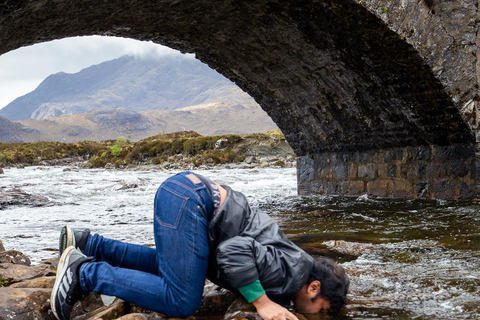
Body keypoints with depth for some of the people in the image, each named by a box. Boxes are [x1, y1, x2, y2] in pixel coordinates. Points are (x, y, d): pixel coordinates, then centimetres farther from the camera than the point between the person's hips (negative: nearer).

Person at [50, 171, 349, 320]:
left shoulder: (296, 260, 15)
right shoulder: (290, 273, -13)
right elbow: (234, 250, -27)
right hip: (187, 199, -10)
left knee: (166, 266, 30)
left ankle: (86, 244, 26)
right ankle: (84, 272, -8)